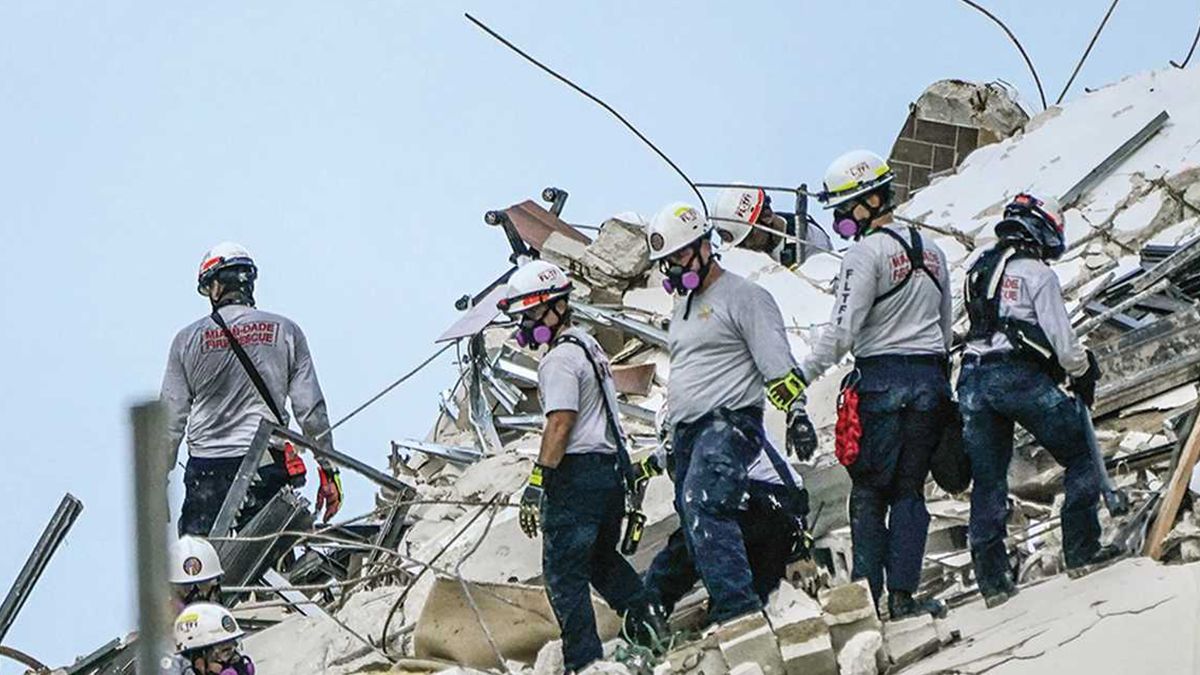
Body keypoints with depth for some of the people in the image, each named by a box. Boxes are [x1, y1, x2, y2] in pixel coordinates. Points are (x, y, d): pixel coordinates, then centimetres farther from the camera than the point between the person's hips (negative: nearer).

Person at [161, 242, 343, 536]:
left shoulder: (188, 339, 3)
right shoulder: (284, 332, 3)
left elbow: (171, 421, 4)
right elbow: (311, 410, 1)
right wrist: (329, 470, 8)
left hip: (206, 469, 0)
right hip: (268, 467, 0)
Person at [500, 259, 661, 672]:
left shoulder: (560, 359, -14)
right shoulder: (590, 346, 16)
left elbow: (560, 425, -22)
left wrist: (537, 483, -21)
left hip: (578, 472, -10)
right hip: (612, 465, 10)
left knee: (564, 572, -3)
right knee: (602, 558, 25)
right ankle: (646, 628, 24)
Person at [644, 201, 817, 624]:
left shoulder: (743, 296, -3)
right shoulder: (683, 306, 23)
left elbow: (777, 365, -9)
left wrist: (796, 414, -16)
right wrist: (670, 440, 29)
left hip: (729, 422, -9)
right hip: (688, 431, 9)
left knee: (701, 505, -26)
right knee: (695, 527, 4)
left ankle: (737, 602, -29)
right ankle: (726, 606, 6)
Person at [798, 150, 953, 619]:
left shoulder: (867, 252, -9)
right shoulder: (931, 251, 13)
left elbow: (842, 331, -15)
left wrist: (803, 374, -8)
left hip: (880, 380, -6)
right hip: (930, 380, 6)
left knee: (870, 492, 0)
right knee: (909, 490, 7)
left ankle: (868, 594, -4)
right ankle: (903, 595, 0)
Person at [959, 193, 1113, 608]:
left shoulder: (978, 270, 18)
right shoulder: (1036, 273, -4)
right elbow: (1060, 336, -6)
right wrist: (1082, 373, 11)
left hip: (973, 378, 7)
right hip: (1021, 376, -7)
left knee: (987, 481, 9)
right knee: (1081, 455, 8)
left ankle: (992, 580, 6)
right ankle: (1081, 550, 3)